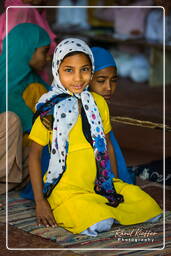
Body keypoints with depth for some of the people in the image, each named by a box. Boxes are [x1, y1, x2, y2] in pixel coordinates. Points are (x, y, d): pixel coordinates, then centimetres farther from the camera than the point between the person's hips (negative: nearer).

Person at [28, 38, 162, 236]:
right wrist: (39, 201, -9)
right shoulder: (50, 110, -8)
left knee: (149, 209, -5)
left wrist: (115, 182, 11)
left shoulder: (98, 103, 7)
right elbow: (34, 155, -5)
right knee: (99, 224, -29)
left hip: (101, 184, 6)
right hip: (66, 188, -5)